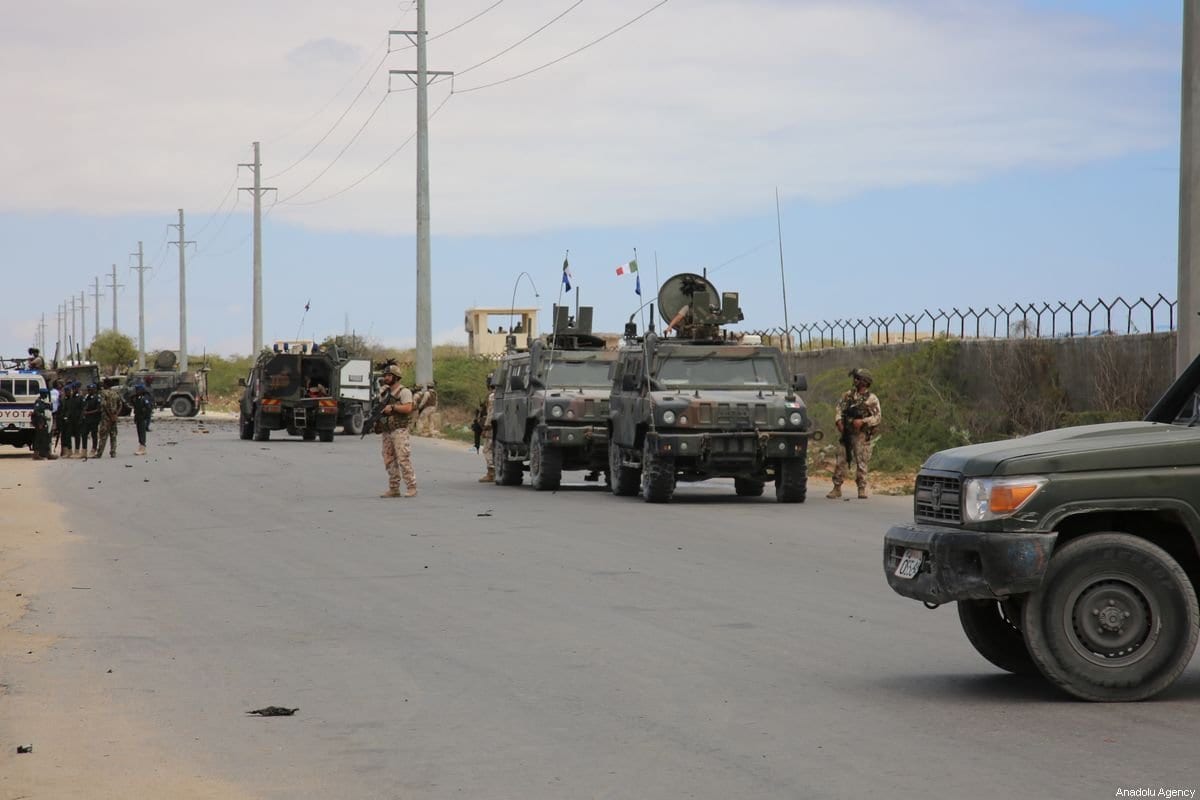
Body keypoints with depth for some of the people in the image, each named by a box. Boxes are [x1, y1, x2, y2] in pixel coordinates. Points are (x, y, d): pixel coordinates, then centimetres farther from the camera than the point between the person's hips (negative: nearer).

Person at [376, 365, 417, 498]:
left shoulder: (404, 391, -6)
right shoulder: (384, 392, 18)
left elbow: (408, 408, -17)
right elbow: (380, 408, 23)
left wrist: (392, 407, -20)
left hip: (399, 430, -8)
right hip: (386, 431, 8)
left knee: (403, 459, -12)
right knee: (389, 460, 7)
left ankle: (412, 488, -9)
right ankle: (394, 489, 11)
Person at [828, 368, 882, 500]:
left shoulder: (871, 399, -3)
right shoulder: (848, 395, 11)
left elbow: (878, 417, -8)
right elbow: (840, 407, 14)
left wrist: (863, 421, -20)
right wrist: (839, 420, -4)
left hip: (862, 436, -4)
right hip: (847, 433, 4)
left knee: (862, 463, -3)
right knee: (841, 460, 2)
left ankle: (862, 489, 5)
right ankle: (837, 488, 7)